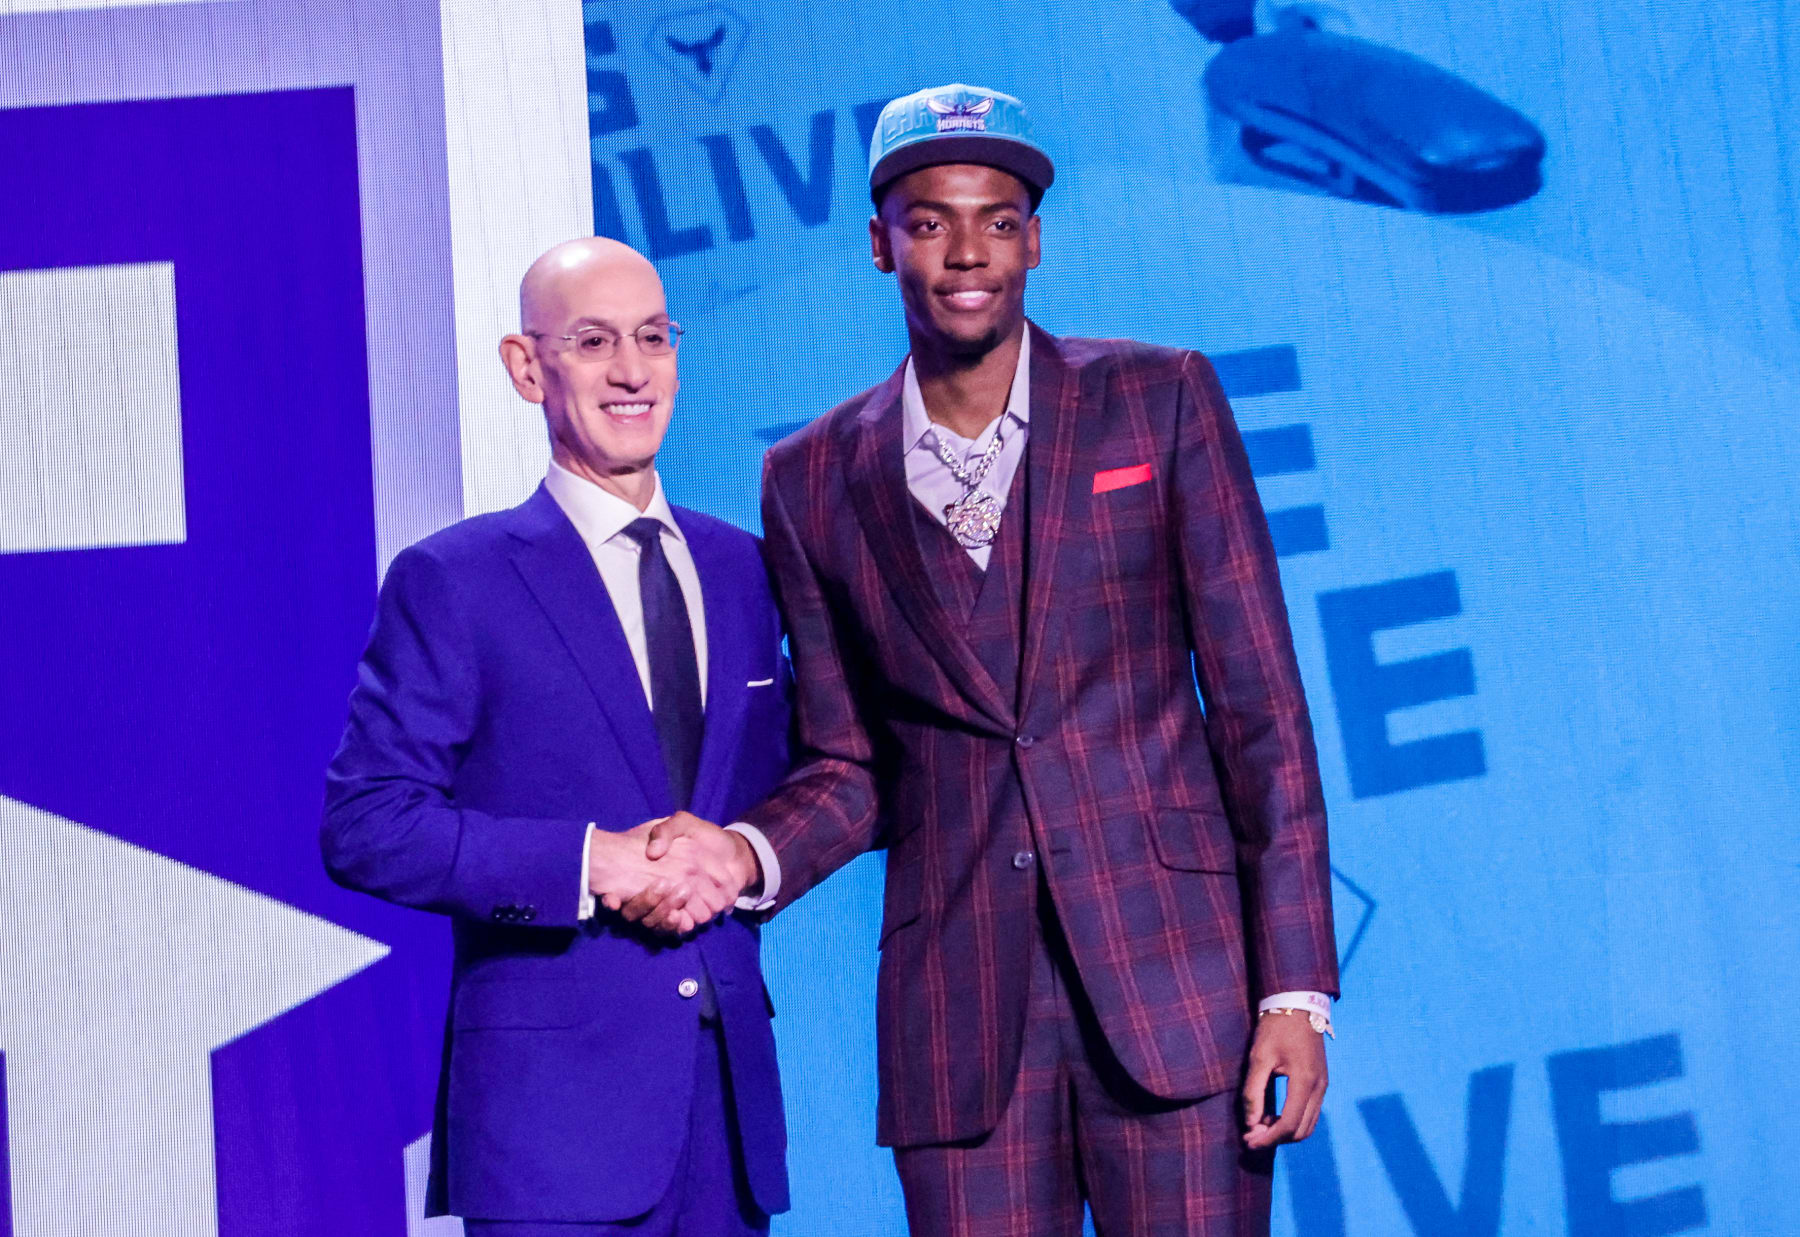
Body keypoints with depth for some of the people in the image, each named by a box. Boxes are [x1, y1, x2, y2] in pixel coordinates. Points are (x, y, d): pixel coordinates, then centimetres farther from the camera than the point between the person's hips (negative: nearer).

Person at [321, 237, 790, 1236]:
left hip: (732, 1084, 5)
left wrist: (746, 856, -5)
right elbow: (365, 828, -8)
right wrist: (589, 862, -17)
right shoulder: (451, 583, -2)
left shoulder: (740, 570, 13)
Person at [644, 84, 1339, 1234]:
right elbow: (851, 770, 14)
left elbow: (1259, 701, 2)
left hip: (1173, 970, -1)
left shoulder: (1160, 400, 4)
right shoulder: (815, 480, 9)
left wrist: (1297, 987, -5)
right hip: (961, 1006, 2)